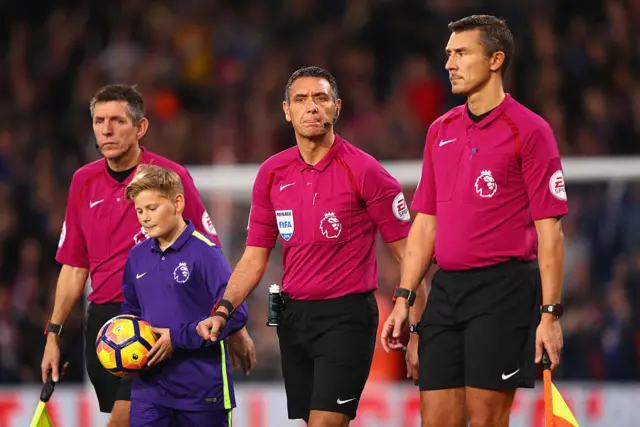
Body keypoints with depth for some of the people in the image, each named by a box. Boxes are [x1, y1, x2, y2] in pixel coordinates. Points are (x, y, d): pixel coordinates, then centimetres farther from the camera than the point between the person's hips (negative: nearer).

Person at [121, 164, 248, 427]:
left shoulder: (204, 252, -13)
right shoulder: (137, 257, 7)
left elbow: (235, 313, -18)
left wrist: (177, 338, -18)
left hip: (202, 384, -5)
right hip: (150, 383, 5)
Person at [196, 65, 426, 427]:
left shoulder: (364, 171, -9)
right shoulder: (272, 174, 7)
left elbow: (407, 252, -6)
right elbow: (255, 257, 13)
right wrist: (224, 311, -1)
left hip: (347, 317, -6)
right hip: (294, 316, 6)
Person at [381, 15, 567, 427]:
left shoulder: (529, 130, -5)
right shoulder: (441, 130, 14)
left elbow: (549, 231, -8)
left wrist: (550, 313, -13)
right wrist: (404, 300, 11)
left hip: (503, 288, -6)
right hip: (446, 289, 6)